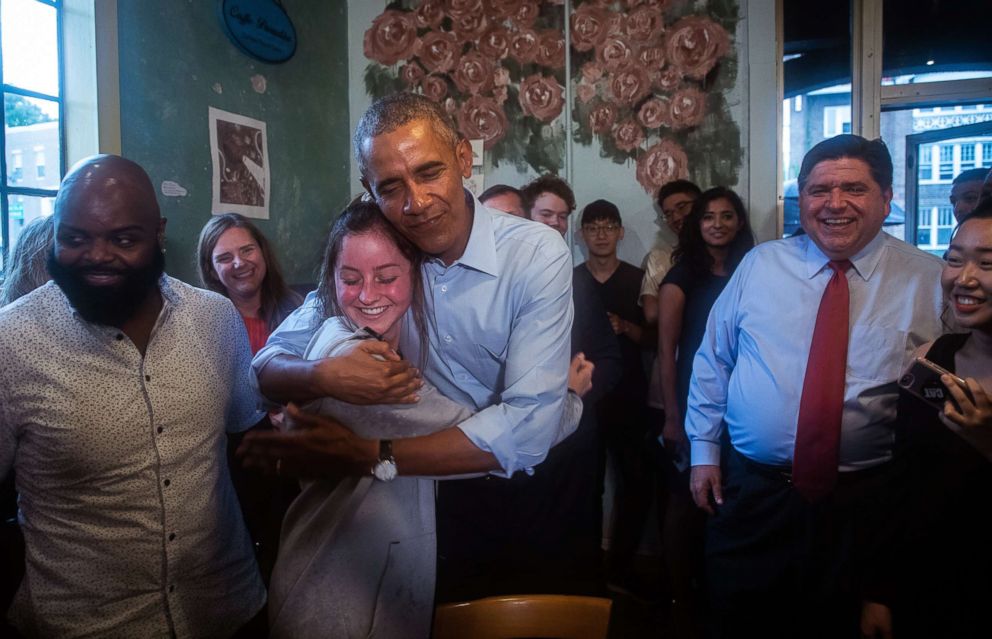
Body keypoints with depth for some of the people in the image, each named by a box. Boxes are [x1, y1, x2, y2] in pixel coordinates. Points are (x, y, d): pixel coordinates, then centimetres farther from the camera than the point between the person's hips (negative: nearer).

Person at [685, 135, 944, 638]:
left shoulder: (929, 280, -1)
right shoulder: (759, 265, 3)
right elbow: (712, 361, 7)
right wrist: (703, 451, 5)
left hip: (864, 503, -1)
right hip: (749, 494, 1)